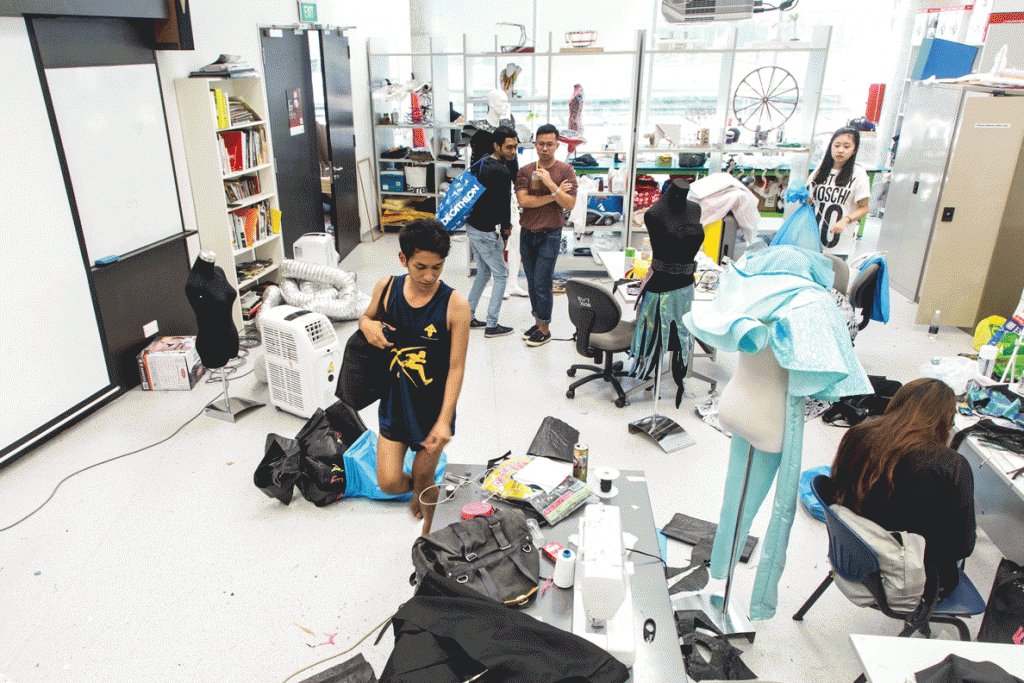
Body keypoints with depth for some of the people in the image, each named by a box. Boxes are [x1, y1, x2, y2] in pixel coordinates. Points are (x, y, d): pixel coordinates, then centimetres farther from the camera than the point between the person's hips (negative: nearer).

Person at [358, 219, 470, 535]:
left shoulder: (455, 304, -19)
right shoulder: (386, 288, -8)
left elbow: (456, 367, -15)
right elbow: (367, 316, 14)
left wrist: (444, 421, -19)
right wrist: (366, 323, -11)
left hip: (434, 406, -2)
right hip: (395, 402, 3)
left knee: (424, 479, 12)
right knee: (389, 483, 2)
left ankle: (427, 536, 40)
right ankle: (417, 490, 38)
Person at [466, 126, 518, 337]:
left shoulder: (482, 163, 9)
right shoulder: (501, 172, -21)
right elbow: (504, 205, -18)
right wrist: (505, 232, -1)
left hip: (472, 225, 9)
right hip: (485, 232, -9)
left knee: (483, 272, 22)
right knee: (501, 274, 3)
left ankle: (468, 316, 26)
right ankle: (492, 325, 7)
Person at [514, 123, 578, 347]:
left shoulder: (565, 170, -2)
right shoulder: (525, 170, 4)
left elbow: (570, 204, -11)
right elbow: (523, 201, -10)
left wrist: (550, 184, -21)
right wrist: (553, 196, -12)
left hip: (549, 235, -4)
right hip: (527, 234, 4)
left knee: (542, 283, -5)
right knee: (532, 282, 11)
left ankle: (544, 329, 8)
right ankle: (537, 322, 25)